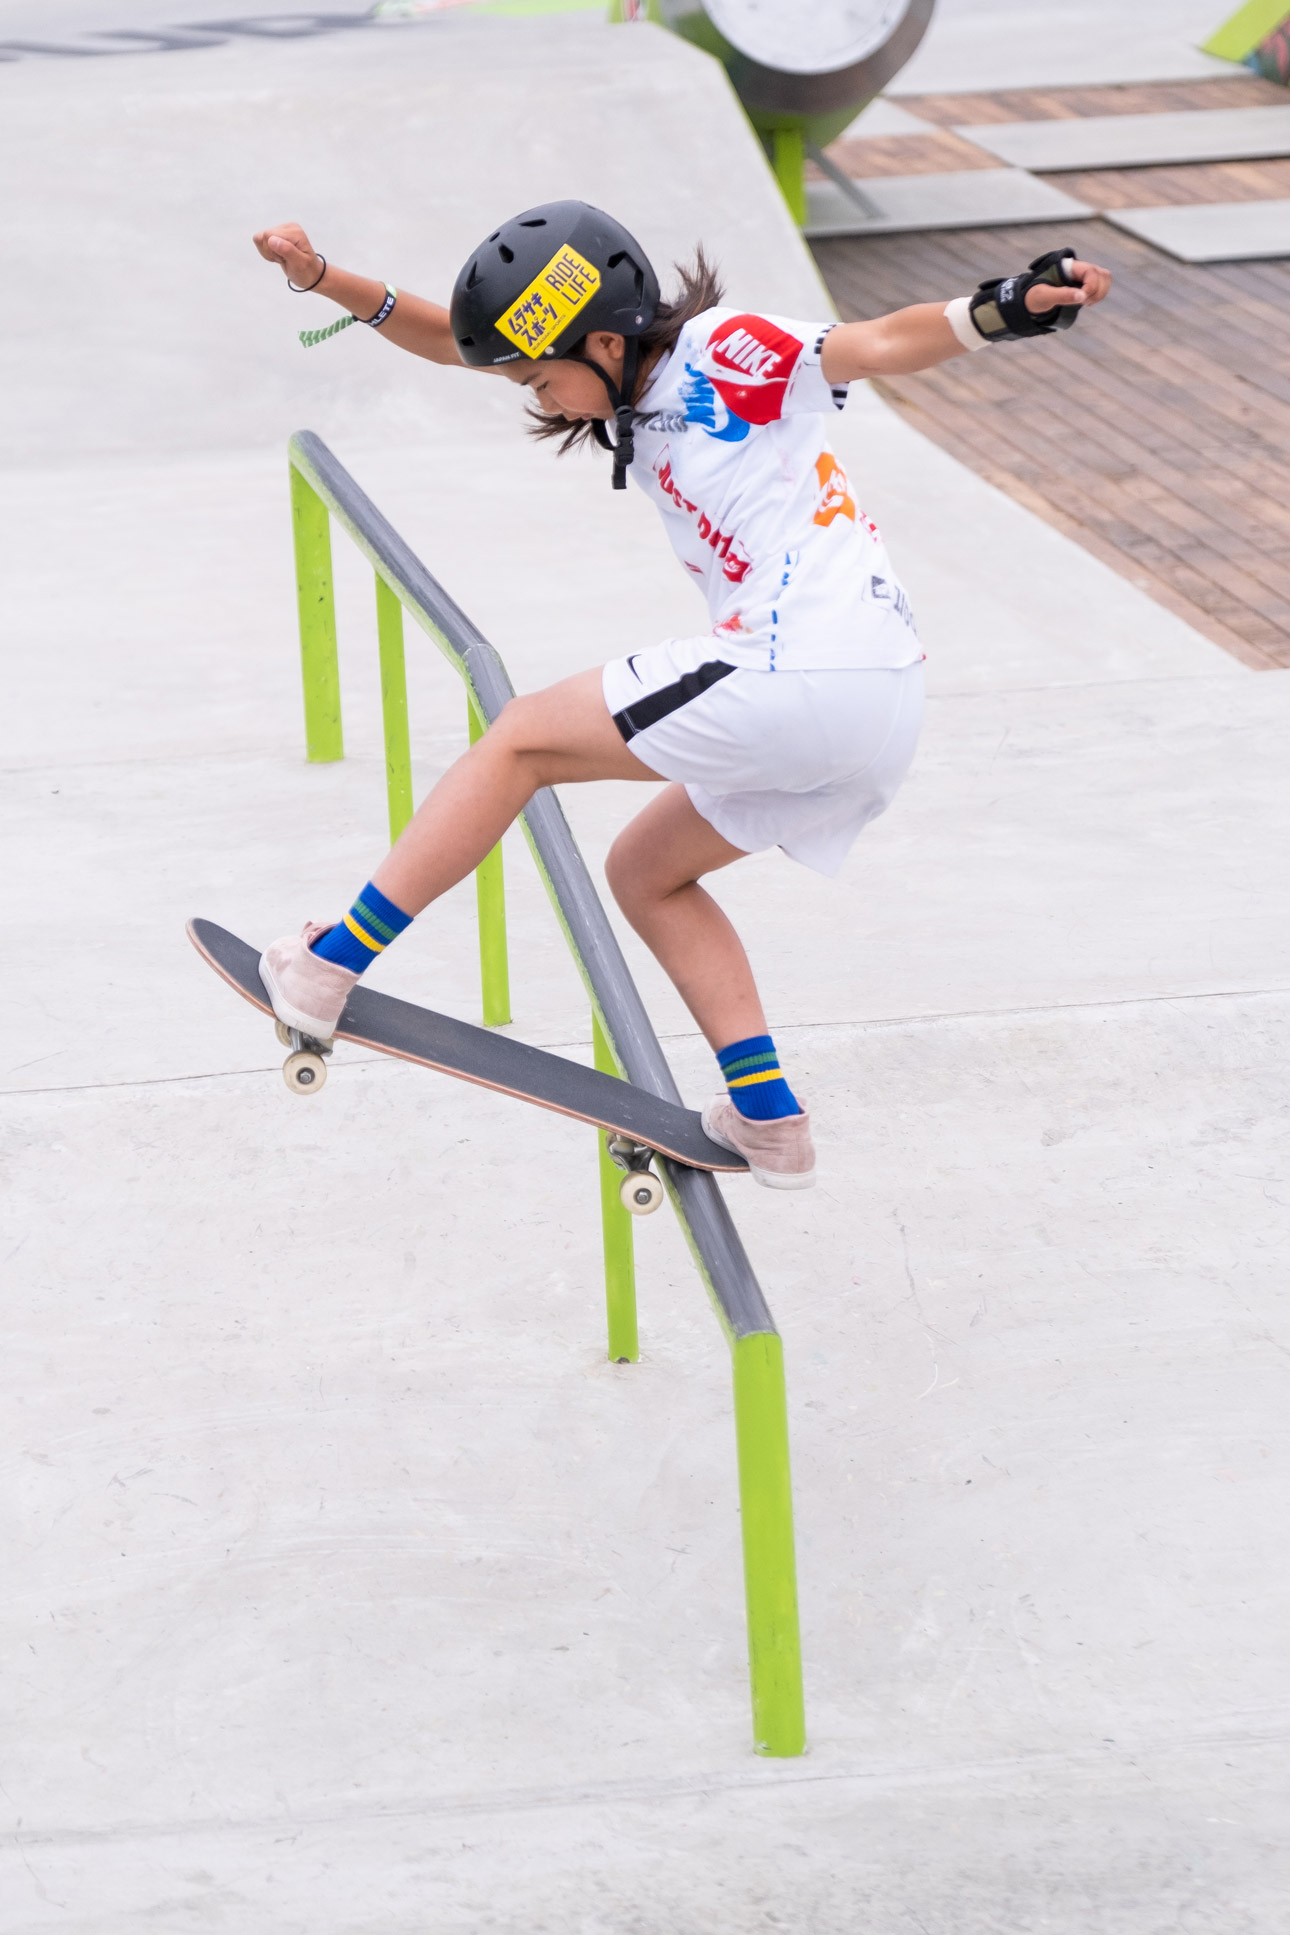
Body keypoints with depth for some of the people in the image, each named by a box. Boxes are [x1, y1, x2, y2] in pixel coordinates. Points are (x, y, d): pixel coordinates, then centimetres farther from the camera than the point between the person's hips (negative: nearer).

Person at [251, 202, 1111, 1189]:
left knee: (523, 738, 1)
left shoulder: (723, 350, -5)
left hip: (804, 675, -10)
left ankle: (329, 969, 6)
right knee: (645, 871, 23)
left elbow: (886, 343, -15)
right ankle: (768, 1123, 14)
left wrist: (1008, 308, -31)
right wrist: (328, 282, 11)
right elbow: (455, 342, 20)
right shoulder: (639, 384, 19)